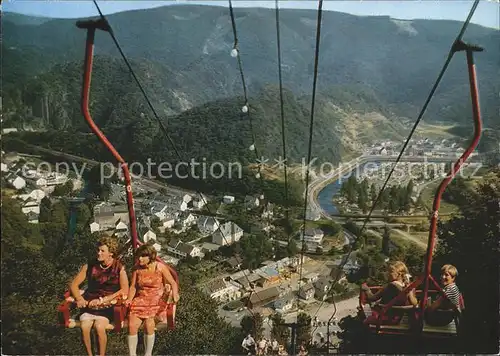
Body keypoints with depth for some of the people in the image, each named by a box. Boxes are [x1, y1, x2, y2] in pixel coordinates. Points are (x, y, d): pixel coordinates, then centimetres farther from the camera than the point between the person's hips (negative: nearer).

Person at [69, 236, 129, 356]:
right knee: (84, 326, -23)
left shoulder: (119, 268, -2)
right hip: (90, 303, 3)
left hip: (108, 305, -2)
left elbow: (124, 290, -7)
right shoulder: (89, 266, 5)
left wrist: (103, 300, -13)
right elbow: (74, 284, 10)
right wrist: (79, 299, -9)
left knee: (99, 326, -27)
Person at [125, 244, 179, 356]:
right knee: (132, 325, -17)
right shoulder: (137, 269, 2)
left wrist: (175, 294, -20)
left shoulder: (160, 267, -7)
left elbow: (173, 283, -2)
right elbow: (133, 287, 8)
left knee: (149, 321, -25)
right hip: (140, 299, 3)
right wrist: (129, 299, -7)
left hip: (156, 300, -3)